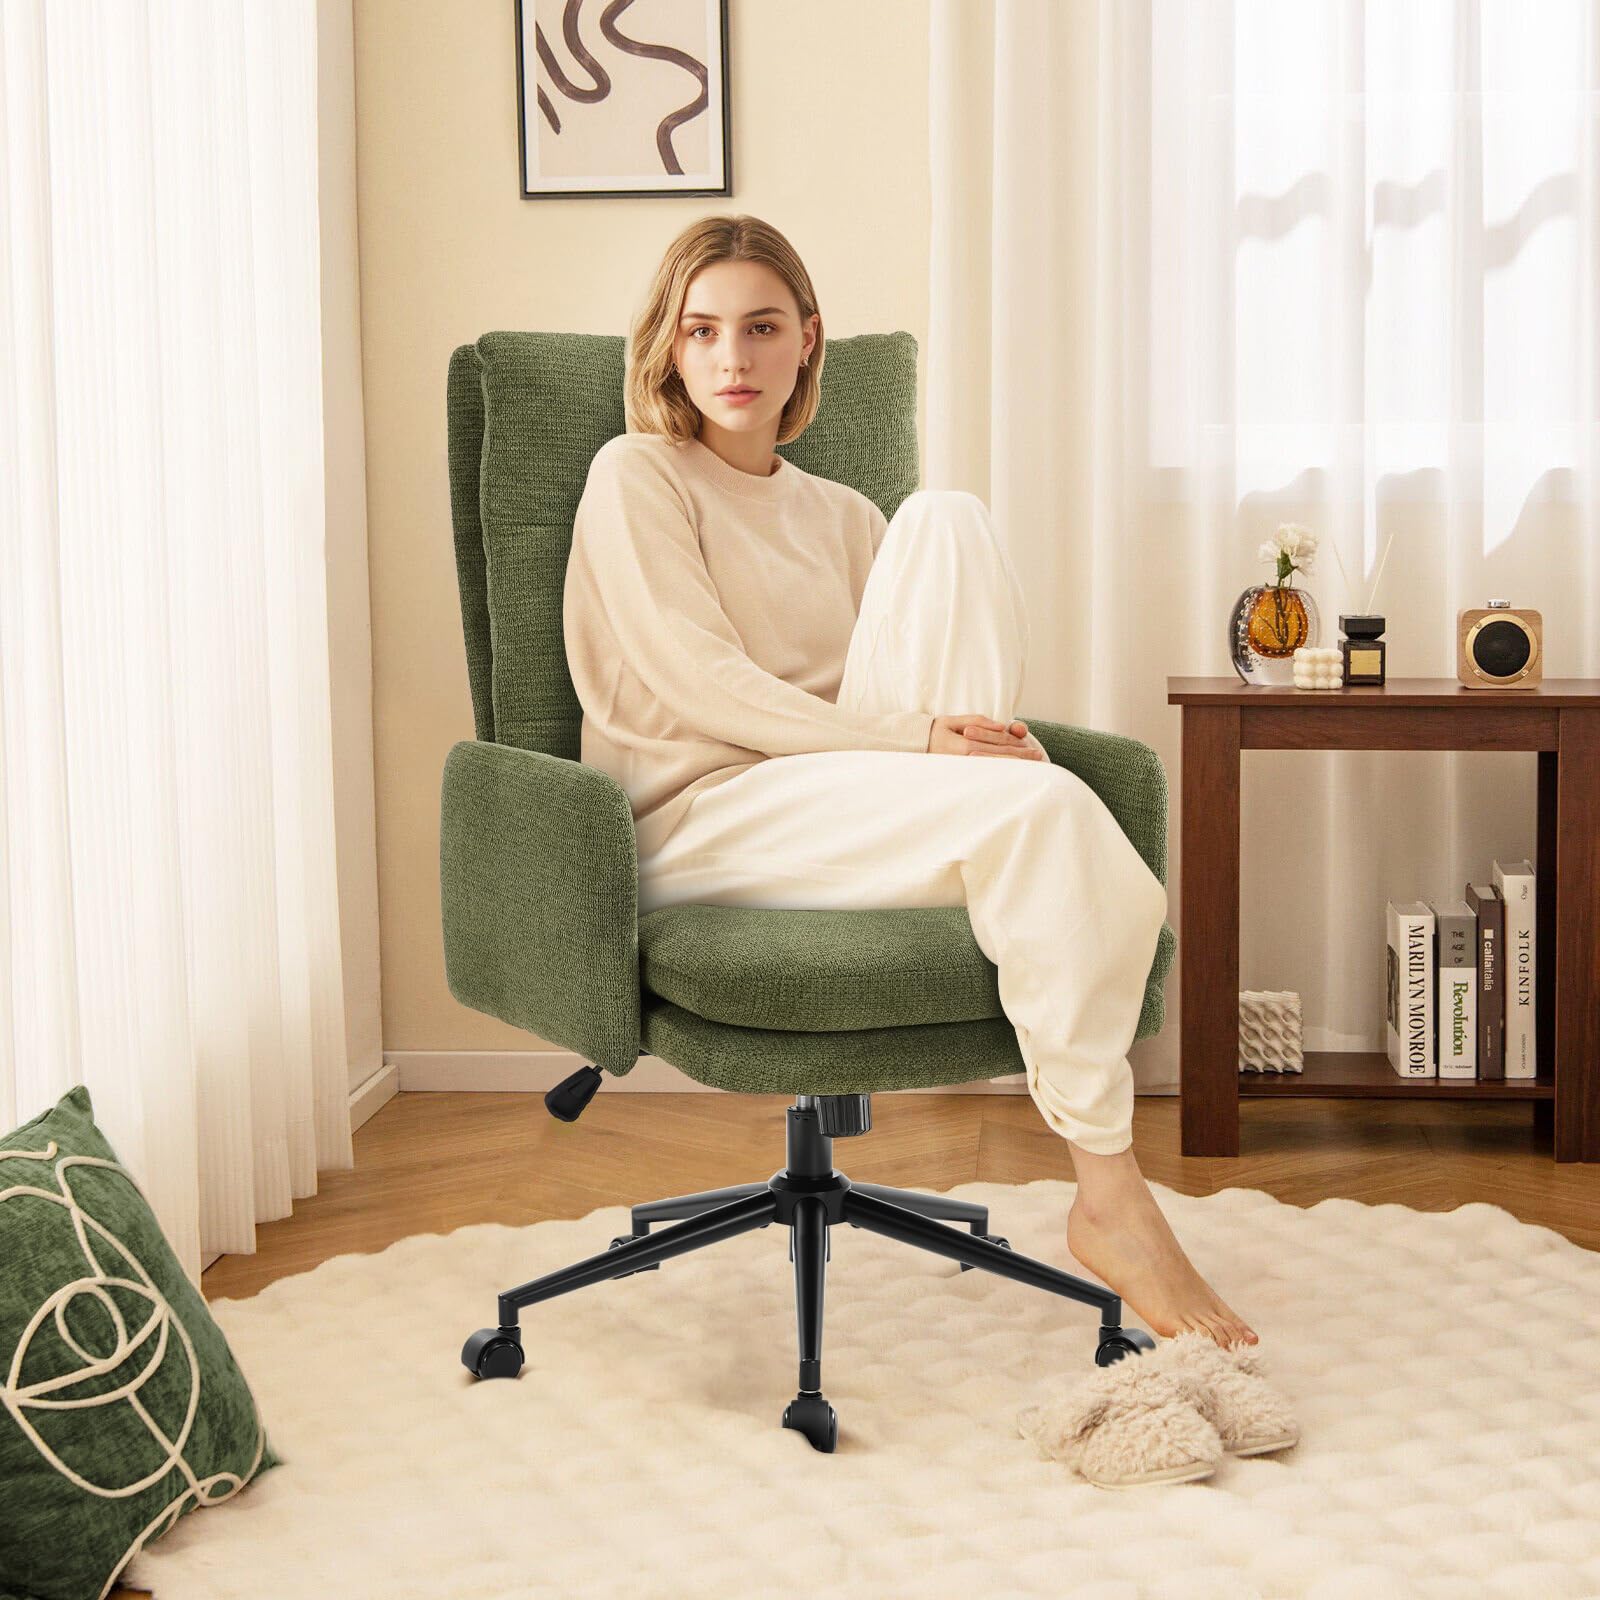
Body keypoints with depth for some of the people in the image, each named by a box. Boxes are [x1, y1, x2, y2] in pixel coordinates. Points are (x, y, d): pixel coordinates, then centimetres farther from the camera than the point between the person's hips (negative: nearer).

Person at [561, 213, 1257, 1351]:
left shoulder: (843, 517, 23)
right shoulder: (636, 476, 5)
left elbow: (892, 692, 14)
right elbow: (700, 684, -10)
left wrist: (957, 745, -13)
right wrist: (910, 741, -20)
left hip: (852, 809, 6)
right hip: (700, 823, -5)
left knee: (948, 519, -13)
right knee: (1044, 806, -30)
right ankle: (1109, 1201, -29)